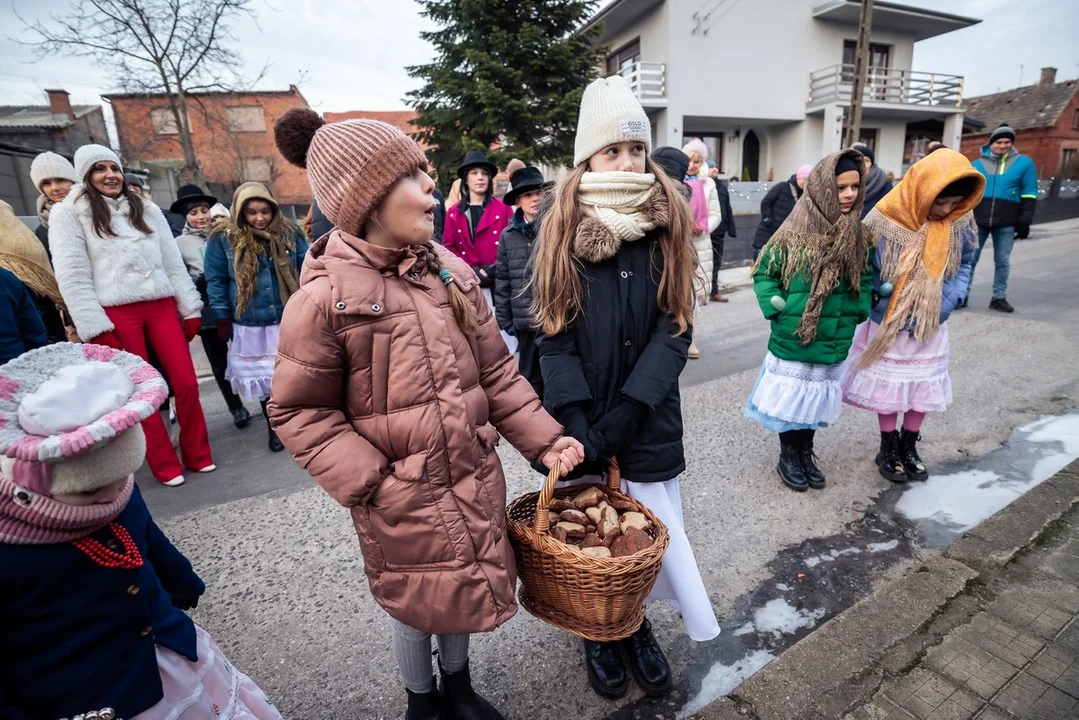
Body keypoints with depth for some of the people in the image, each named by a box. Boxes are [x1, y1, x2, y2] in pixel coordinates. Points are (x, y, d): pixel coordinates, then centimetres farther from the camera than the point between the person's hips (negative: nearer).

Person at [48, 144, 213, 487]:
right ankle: (165, 464, 15)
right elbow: (71, 275, -3)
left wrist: (190, 309, 7)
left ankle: (197, 454, 17)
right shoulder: (68, 213, 4)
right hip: (115, 313, -3)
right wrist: (95, 327, -11)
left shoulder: (147, 209, 16)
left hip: (161, 305, 3)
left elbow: (173, 263, 14)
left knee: (187, 382, 0)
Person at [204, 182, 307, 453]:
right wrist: (222, 319, -2)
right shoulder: (223, 238, -4)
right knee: (263, 377, 12)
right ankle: (275, 427, 29)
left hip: (291, 320, 0)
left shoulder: (289, 232, 0)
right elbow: (215, 280, 0)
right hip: (251, 326, 0)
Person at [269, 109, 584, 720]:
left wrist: (544, 439, -3)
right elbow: (299, 411, -9)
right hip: (402, 500, -4)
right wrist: (370, 483, -16)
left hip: (476, 480, 5)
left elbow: (496, 371, 2)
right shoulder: (325, 297, -16)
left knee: (467, 588, 24)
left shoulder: (452, 272, -2)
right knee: (417, 601, 19)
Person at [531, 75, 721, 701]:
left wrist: (625, 414, -16)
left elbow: (676, 329, -7)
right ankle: (600, 632, 40)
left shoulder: (668, 224, 0)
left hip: (650, 419, 1)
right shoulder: (565, 229, -2)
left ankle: (638, 624, 41)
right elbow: (555, 337, -6)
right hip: (583, 421, 0)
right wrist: (579, 425, -16)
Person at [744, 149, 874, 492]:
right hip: (792, 335, -4)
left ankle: (806, 453, 34)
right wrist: (774, 304, -18)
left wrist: (859, 310, 0)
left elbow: (865, 278, 14)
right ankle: (788, 456, 26)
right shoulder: (796, 231, -12)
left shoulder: (859, 235, 3)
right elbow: (763, 272, -6)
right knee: (790, 394, 7)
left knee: (818, 396, 16)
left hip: (835, 338, 5)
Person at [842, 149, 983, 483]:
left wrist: (945, 304, -11)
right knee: (888, 387, 10)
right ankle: (888, 450, 29)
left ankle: (909, 447, 33)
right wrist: (882, 290, -22)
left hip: (931, 326, 3)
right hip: (887, 324, -3)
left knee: (924, 388, 13)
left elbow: (964, 266, 3)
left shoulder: (961, 222, -7)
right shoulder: (884, 220, -19)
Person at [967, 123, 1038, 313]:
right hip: (977, 221, 0)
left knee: (1002, 262, 6)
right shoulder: (977, 164, 8)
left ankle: (999, 298, 14)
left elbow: (1029, 195, 4)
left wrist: (1024, 222, -3)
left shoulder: (1024, 163, 6)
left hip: (1006, 224, 0)